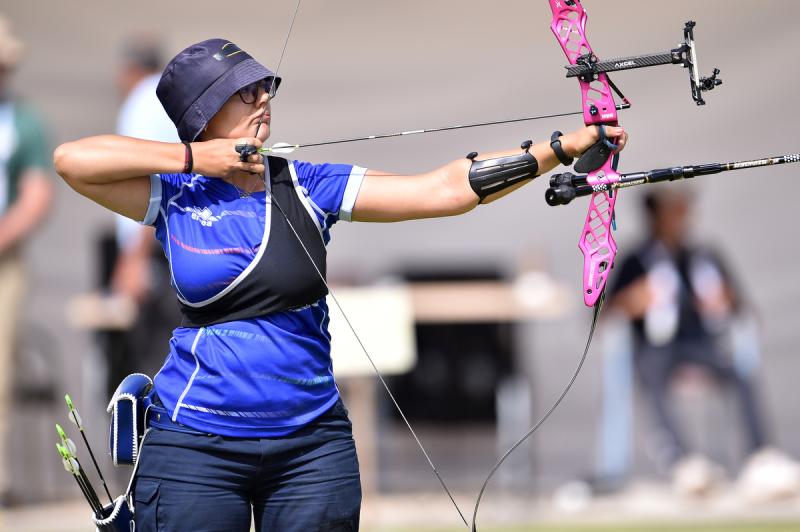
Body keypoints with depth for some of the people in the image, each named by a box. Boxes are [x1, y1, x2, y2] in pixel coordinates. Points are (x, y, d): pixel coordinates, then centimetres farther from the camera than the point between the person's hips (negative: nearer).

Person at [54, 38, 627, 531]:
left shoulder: (309, 187, 2)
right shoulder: (175, 197, -1)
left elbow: (445, 189, -3)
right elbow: (73, 158, -13)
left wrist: (563, 147, -10)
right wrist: (192, 158, -10)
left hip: (312, 444, 2)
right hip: (196, 448, -2)